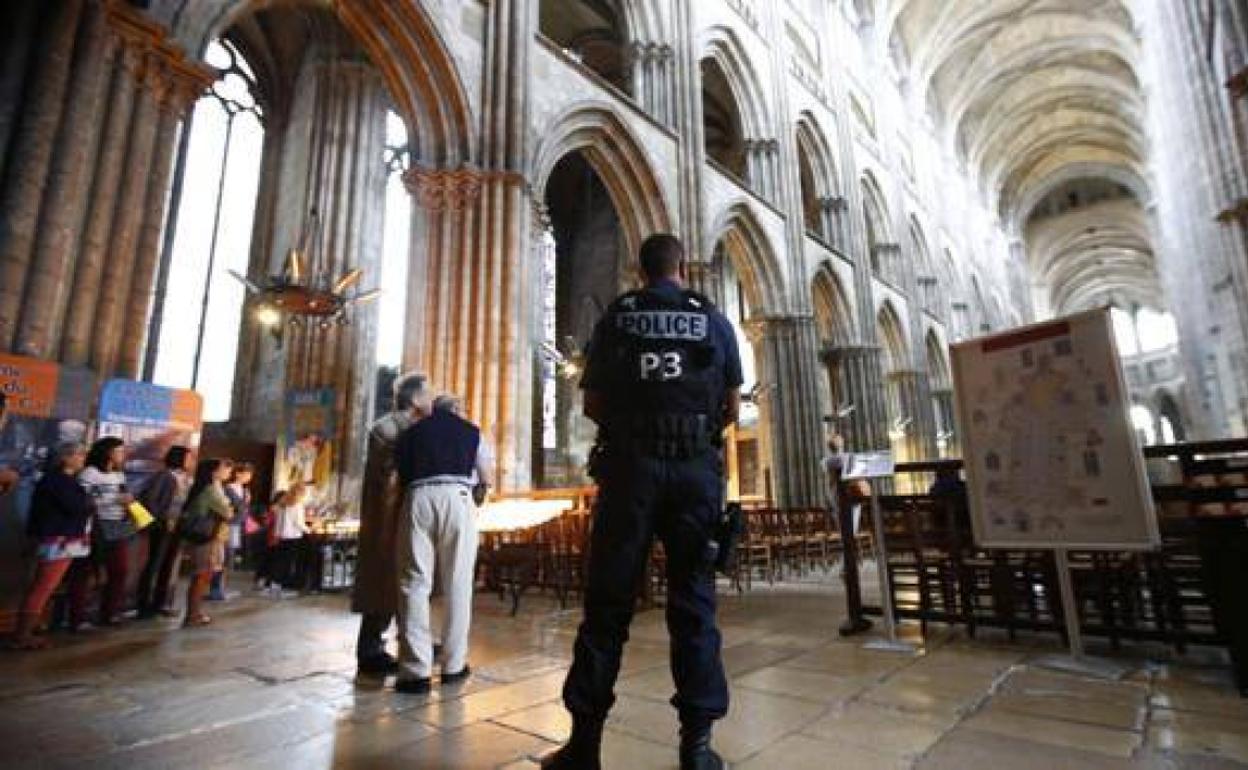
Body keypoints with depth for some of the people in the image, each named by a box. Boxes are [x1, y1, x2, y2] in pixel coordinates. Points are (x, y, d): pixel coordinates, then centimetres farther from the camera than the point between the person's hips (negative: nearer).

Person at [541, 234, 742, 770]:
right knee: (693, 601, 8)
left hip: (629, 465, 0)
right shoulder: (713, 319, 9)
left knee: (607, 601, 6)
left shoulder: (615, 318, 7)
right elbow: (732, 408, 10)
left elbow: (591, 404, 6)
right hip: (697, 468, 1)